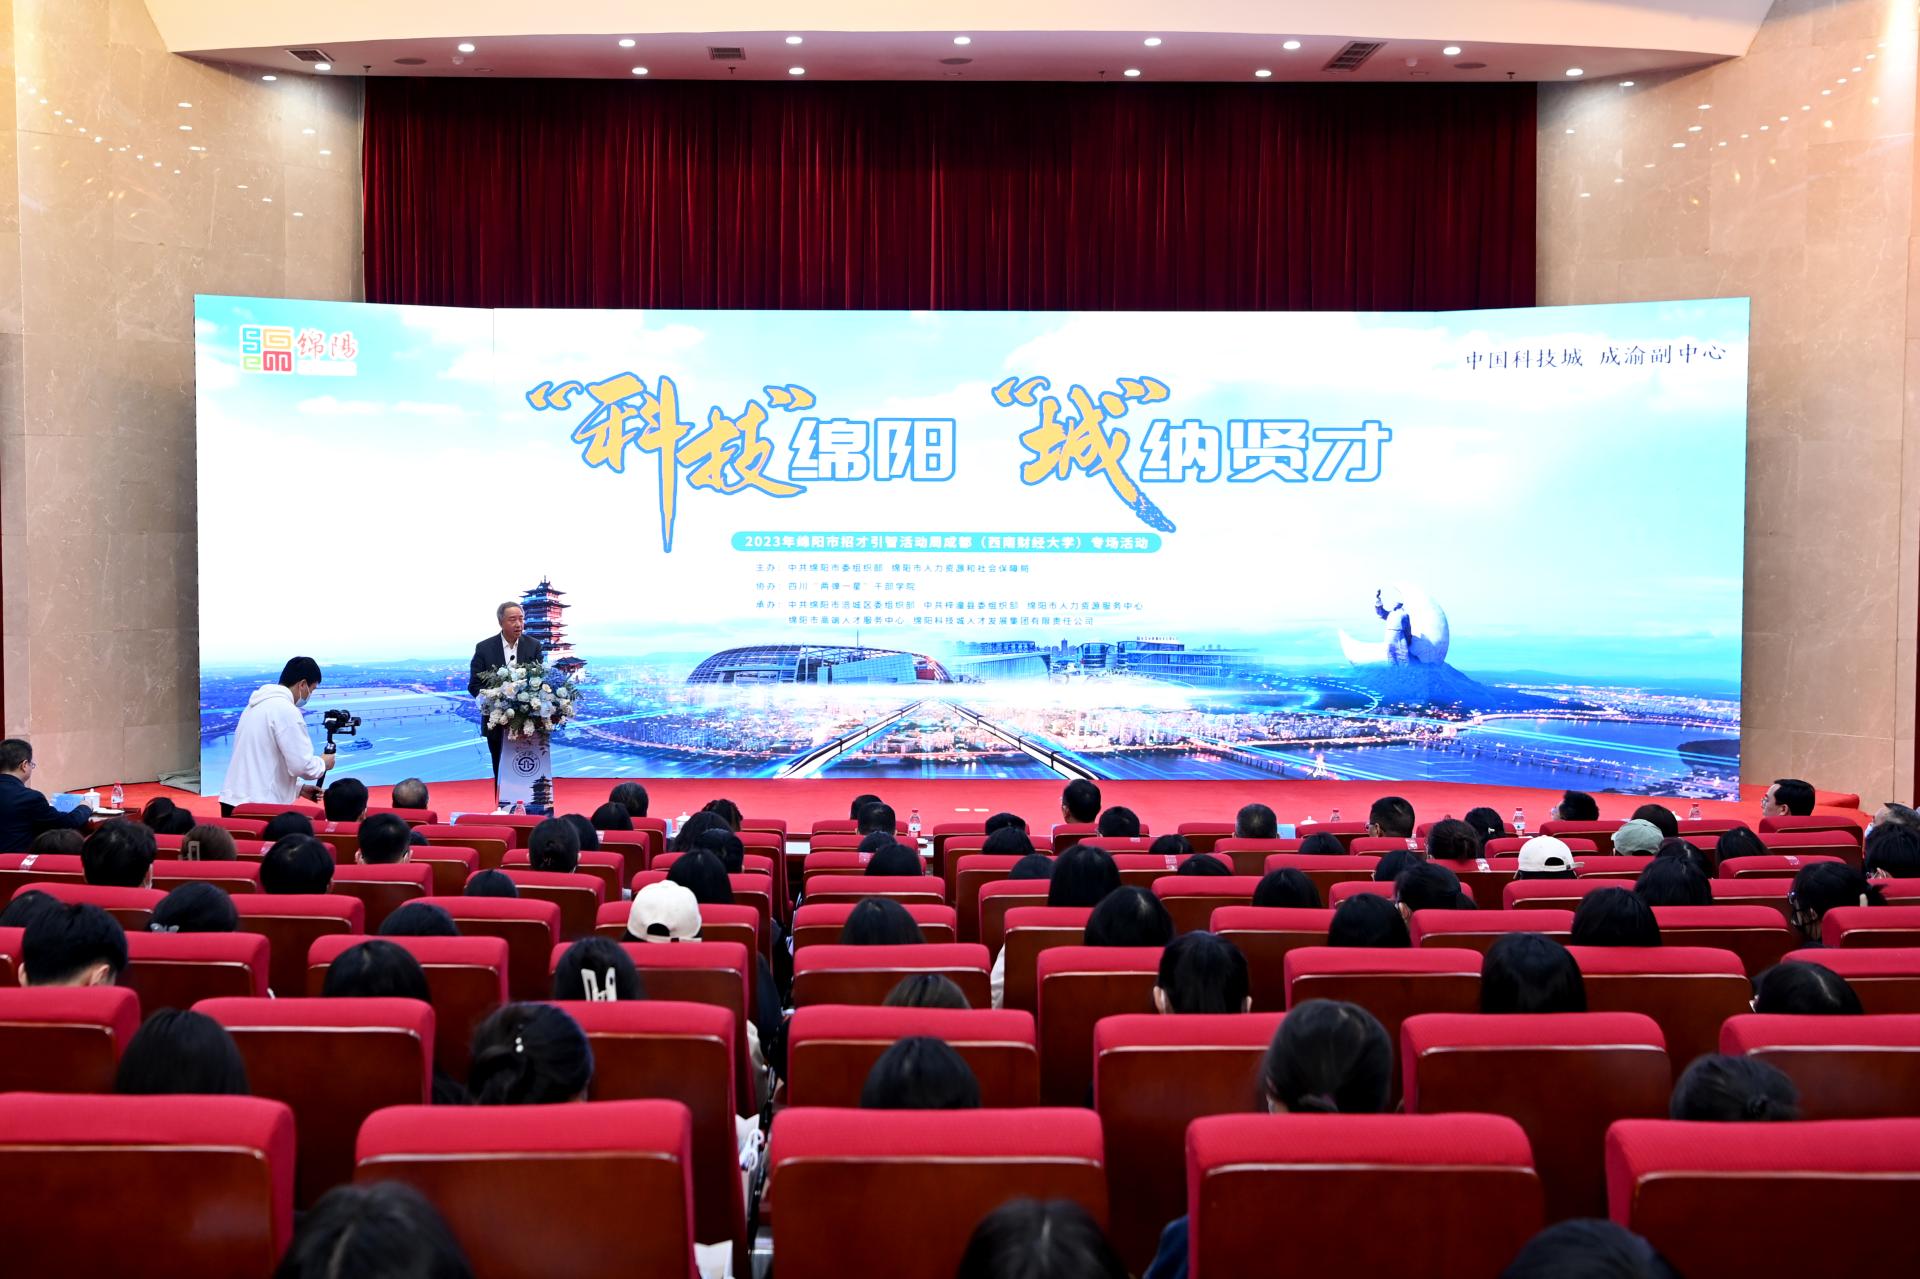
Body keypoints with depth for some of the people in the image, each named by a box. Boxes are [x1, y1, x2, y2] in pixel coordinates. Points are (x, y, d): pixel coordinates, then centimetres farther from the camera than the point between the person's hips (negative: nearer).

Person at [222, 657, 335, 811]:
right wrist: (323, 763, 5)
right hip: (261, 806, -9)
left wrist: (298, 788, 19)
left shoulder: (257, 705, 16)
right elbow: (301, 765, -16)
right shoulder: (286, 710, -12)